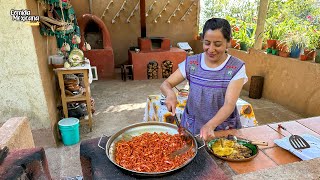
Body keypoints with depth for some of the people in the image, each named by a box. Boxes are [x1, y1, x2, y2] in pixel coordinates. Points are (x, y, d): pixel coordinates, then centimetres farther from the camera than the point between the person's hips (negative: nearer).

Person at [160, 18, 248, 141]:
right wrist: (170, 93, -23)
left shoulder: (236, 68, -7)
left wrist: (210, 125, -33)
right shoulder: (191, 63, -1)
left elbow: (230, 104, -16)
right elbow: (165, 84, 0)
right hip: (192, 128, 2)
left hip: (225, 130, -1)